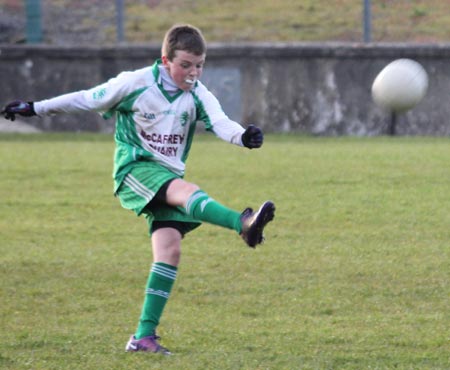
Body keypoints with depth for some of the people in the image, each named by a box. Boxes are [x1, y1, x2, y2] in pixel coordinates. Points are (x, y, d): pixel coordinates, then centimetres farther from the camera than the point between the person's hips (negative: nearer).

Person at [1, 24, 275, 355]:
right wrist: (34, 108, 6)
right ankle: (244, 224, -61)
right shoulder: (136, 83, -7)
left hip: (168, 176, 5)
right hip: (135, 168, -5)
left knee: (170, 247, -10)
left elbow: (220, 122, -16)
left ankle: (145, 335, -8)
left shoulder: (198, 96, 0)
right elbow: (88, 100, 2)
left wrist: (243, 136, -39)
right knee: (186, 191, -33)